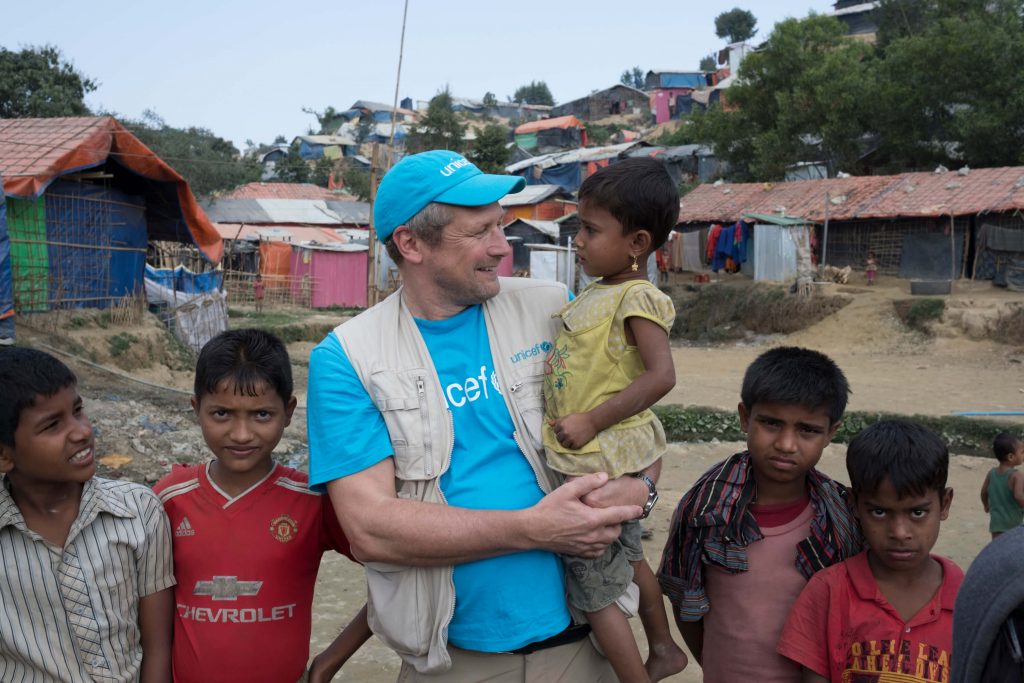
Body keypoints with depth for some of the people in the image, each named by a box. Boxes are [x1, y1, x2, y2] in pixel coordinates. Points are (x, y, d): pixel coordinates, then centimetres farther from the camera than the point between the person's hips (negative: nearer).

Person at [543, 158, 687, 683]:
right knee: (627, 560, 26)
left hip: (603, 462, -10)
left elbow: (660, 375, -28)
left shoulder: (636, 298, -19)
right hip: (598, 459, 10)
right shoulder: (596, 293, 8)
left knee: (591, 588, 2)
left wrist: (592, 422, -26)